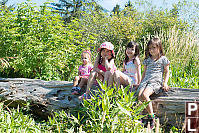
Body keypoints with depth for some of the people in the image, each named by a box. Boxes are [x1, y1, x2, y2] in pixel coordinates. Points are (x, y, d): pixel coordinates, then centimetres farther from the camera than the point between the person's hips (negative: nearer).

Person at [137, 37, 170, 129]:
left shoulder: (163, 59, 9)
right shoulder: (147, 60, 22)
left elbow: (167, 72, 12)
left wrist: (165, 83, -2)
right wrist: (141, 83, 21)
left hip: (156, 81, -5)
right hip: (146, 80, 5)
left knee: (145, 95, -31)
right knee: (139, 95, -25)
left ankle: (152, 116, -19)